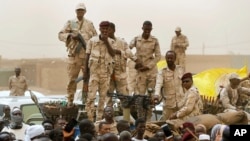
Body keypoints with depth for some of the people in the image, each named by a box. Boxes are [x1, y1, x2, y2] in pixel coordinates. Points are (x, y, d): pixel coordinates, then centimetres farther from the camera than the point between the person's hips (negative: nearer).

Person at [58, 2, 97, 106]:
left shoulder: (90, 24, 11)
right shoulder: (70, 23, 8)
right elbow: (60, 35, 3)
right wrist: (70, 35, -14)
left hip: (87, 55, 1)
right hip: (73, 55, -1)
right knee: (72, 79, -1)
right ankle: (70, 100, 4)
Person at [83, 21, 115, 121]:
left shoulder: (111, 42, 7)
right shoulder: (92, 41, 0)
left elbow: (113, 54, -9)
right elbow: (87, 56, 4)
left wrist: (106, 41, -14)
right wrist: (85, 72, 1)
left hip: (106, 72, 3)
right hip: (94, 71, -3)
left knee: (103, 96, 5)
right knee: (91, 96, -9)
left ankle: (99, 118, 12)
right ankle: (90, 119, -6)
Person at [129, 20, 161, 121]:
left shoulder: (154, 40, 1)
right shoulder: (136, 39, 2)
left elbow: (158, 56, 1)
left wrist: (148, 66, -8)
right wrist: (135, 60, -14)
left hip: (151, 70, 0)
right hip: (140, 70, 0)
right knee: (140, 94, -4)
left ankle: (148, 119, 8)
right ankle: (140, 118, 3)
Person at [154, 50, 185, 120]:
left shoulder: (181, 69, 4)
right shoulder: (162, 72, -5)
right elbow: (158, 84, -20)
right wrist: (156, 95, -38)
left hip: (181, 103, 2)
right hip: (168, 104, -2)